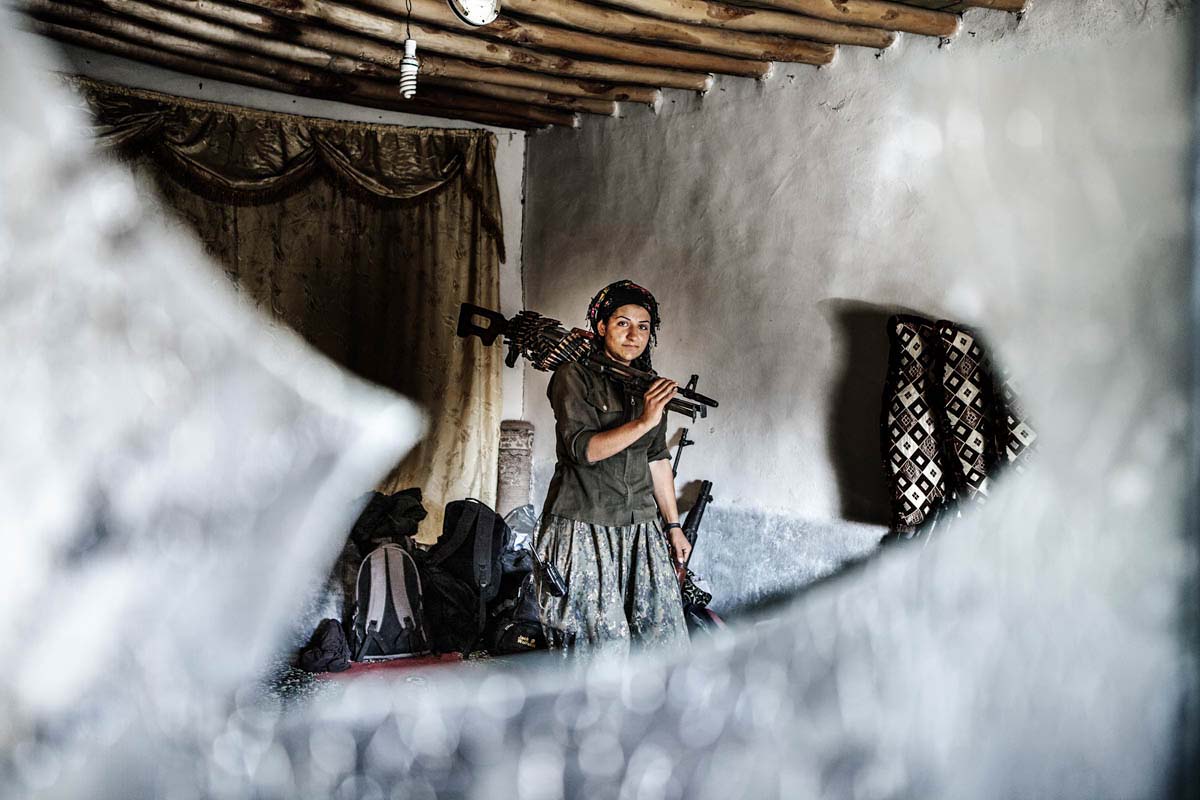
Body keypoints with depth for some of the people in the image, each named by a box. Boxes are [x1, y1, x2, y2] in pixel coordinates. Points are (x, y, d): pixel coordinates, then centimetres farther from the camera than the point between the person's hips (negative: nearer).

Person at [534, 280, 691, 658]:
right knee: (601, 644, -4)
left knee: (665, 638, 0)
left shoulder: (648, 385, 14)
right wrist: (644, 422, -24)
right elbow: (582, 449, -15)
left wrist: (673, 524, 18)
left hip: (640, 528, 6)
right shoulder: (574, 376, -4)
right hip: (584, 526, -5)